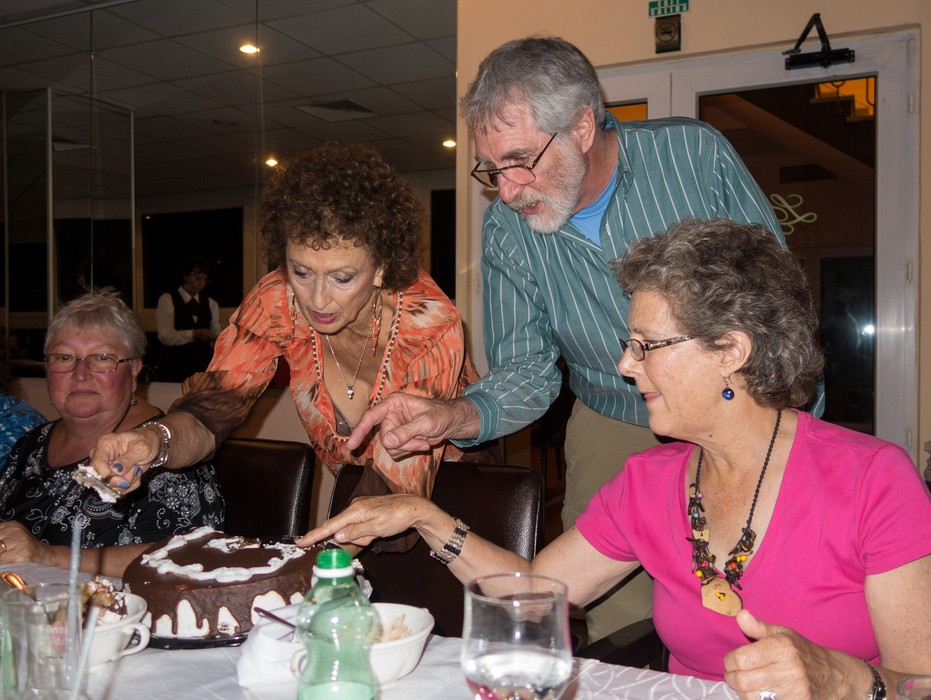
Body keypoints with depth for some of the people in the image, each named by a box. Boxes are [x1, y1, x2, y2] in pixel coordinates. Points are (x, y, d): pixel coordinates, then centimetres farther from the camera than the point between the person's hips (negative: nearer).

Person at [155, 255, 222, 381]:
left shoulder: (211, 304, 13)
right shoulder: (167, 300, -1)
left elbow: (216, 334, 8)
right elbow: (165, 335, -13)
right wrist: (194, 334, -25)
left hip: (203, 368, 4)